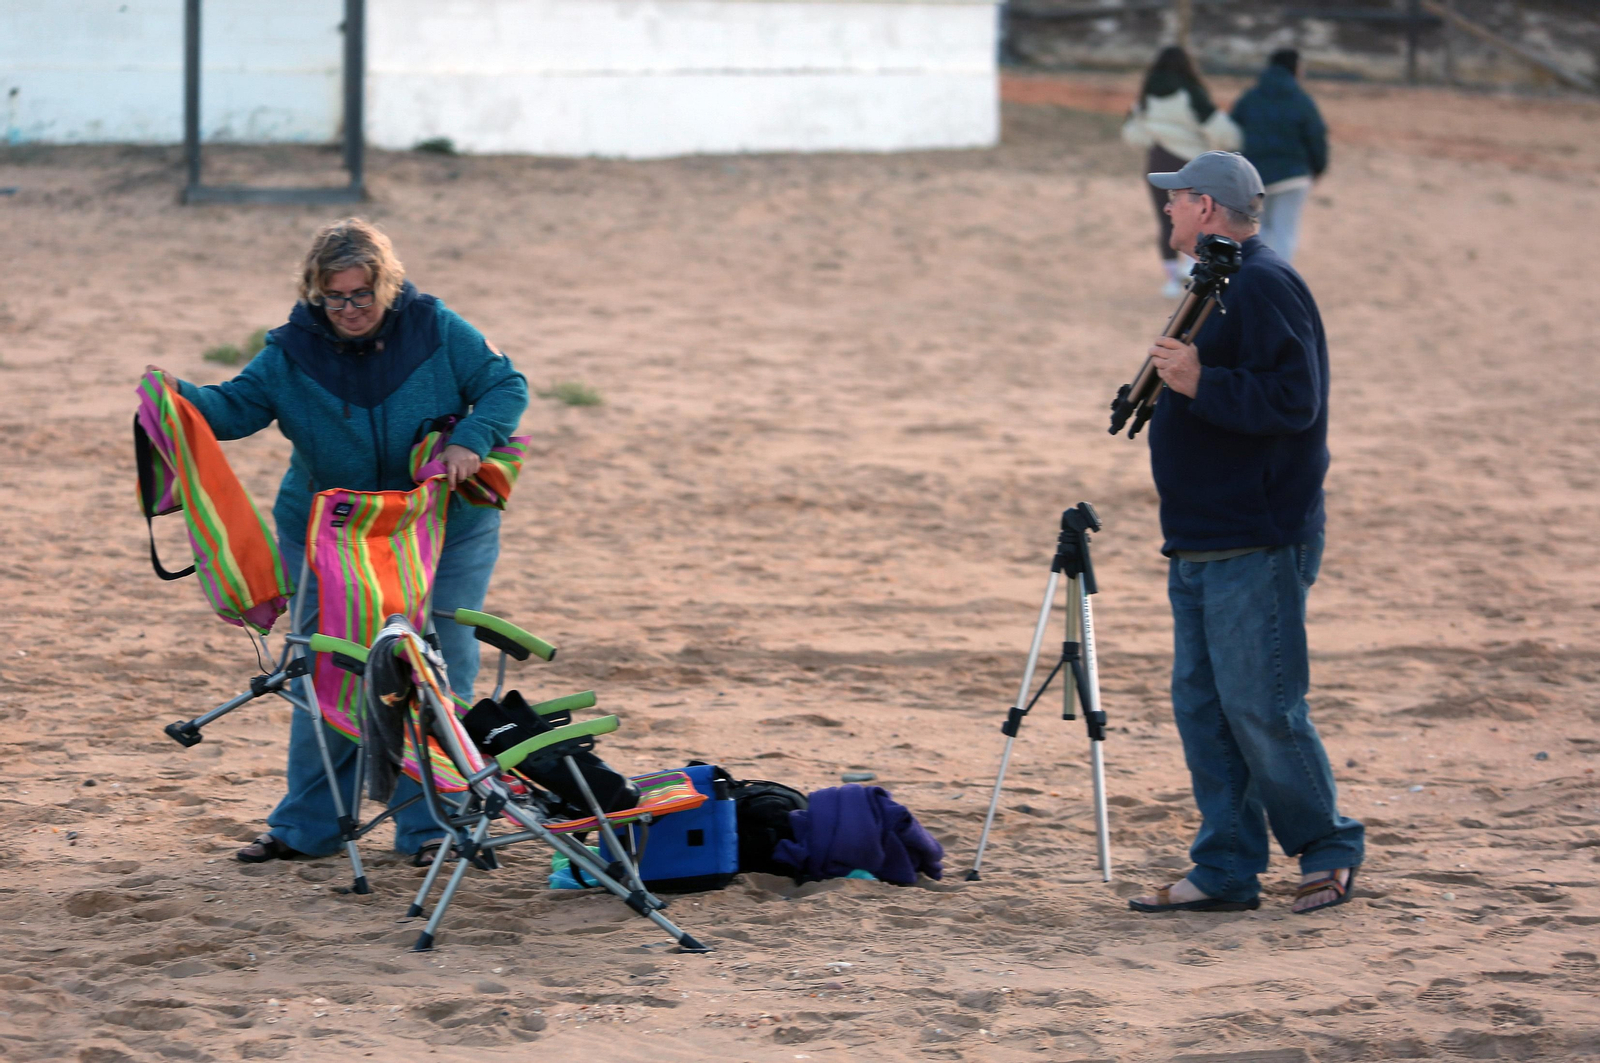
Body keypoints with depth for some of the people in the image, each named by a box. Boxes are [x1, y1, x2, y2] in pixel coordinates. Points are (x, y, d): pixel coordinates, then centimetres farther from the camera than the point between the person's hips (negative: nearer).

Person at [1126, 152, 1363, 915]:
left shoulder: (1264, 287, -15)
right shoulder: (1220, 284, 17)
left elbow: (1293, 400, -24)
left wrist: (1202, 383, -29)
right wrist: (1173, 377, 14)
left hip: (1256, 544, -10)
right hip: (1199, 539, 10)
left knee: (1260, 705, -7)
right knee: (1201, 703, 8)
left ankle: (1328, 850, 9)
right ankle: (1225, 871, 11)